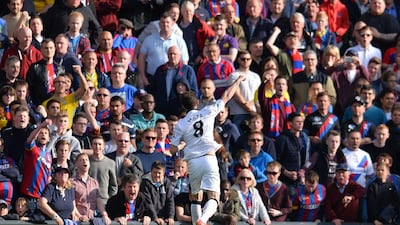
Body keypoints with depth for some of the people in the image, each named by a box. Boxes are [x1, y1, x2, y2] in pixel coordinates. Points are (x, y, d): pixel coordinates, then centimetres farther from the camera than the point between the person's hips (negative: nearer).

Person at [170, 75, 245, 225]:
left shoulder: (181, 124, 7)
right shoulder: (207, 112, 6)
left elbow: (173, 150, 8)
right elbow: (226, 96, 16)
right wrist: (238, 81, 30)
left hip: (193, 161, 2)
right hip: (209, 158, -2)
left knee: (196, 197, 20)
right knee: (213, 197, -8)